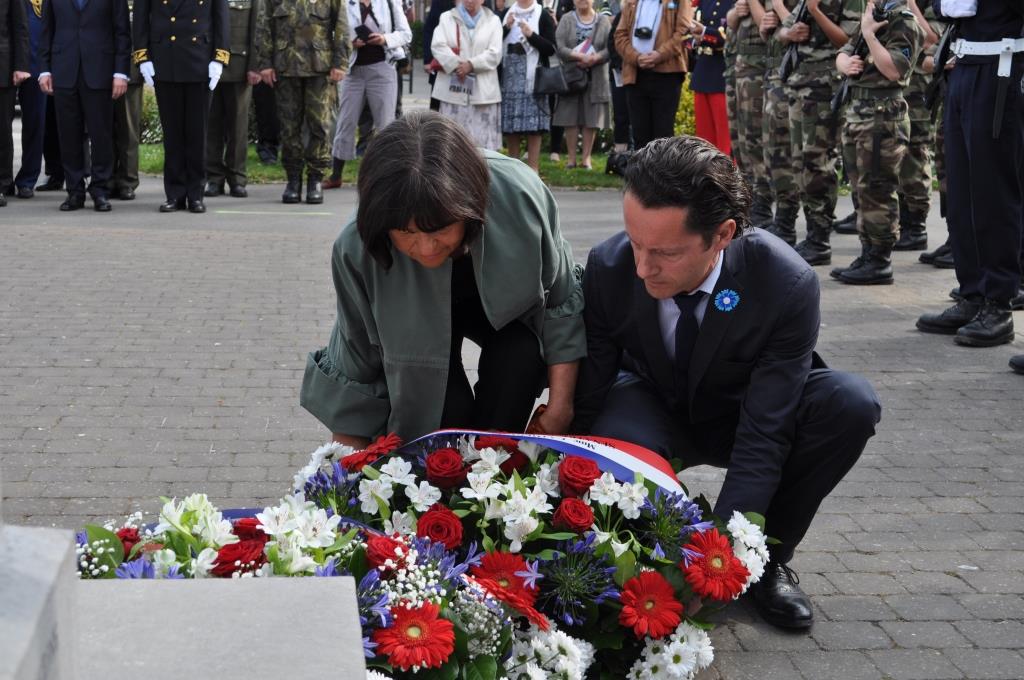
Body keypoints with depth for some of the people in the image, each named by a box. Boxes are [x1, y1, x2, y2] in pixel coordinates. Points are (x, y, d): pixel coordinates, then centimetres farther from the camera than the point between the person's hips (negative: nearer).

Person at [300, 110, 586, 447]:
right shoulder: (356, 250, -35)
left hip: (504, 304, 1)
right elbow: (354, 370, -20)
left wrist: (559, 410, -25)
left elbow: (561, 300, -20)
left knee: (524, 352, -29)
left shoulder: (518, 196, -36)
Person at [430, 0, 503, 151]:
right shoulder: (447, 18, 12)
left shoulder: (493, 20, 10)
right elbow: (437, 46, -3)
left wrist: (471, 64, -14)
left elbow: (494, 54, -1)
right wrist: (456, 65, -15)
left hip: (483, 91, 0)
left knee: (483, 141, -3)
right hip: (453, 89, 0)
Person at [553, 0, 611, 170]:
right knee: (570, 117, 1)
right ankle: (571, 156, 9)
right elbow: (559, 46, -7)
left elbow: (610, 47, -3)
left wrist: (595, 58, -20)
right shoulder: (566, 20, 5)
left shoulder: (604, 21, 6)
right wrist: (578, 56, -21)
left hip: (596, 78, 0)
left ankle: (586, 157, 8)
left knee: (592, 119, 1)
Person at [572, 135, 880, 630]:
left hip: (743, 414, 0)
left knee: (851, 404, -30)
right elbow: (588, 404, -18)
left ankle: (766, 560, -9)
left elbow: (762, 437, -32)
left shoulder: (788, 283, -32)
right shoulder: (608, 268, -26)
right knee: (616, 442, -37)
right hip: (655, 412, 0)